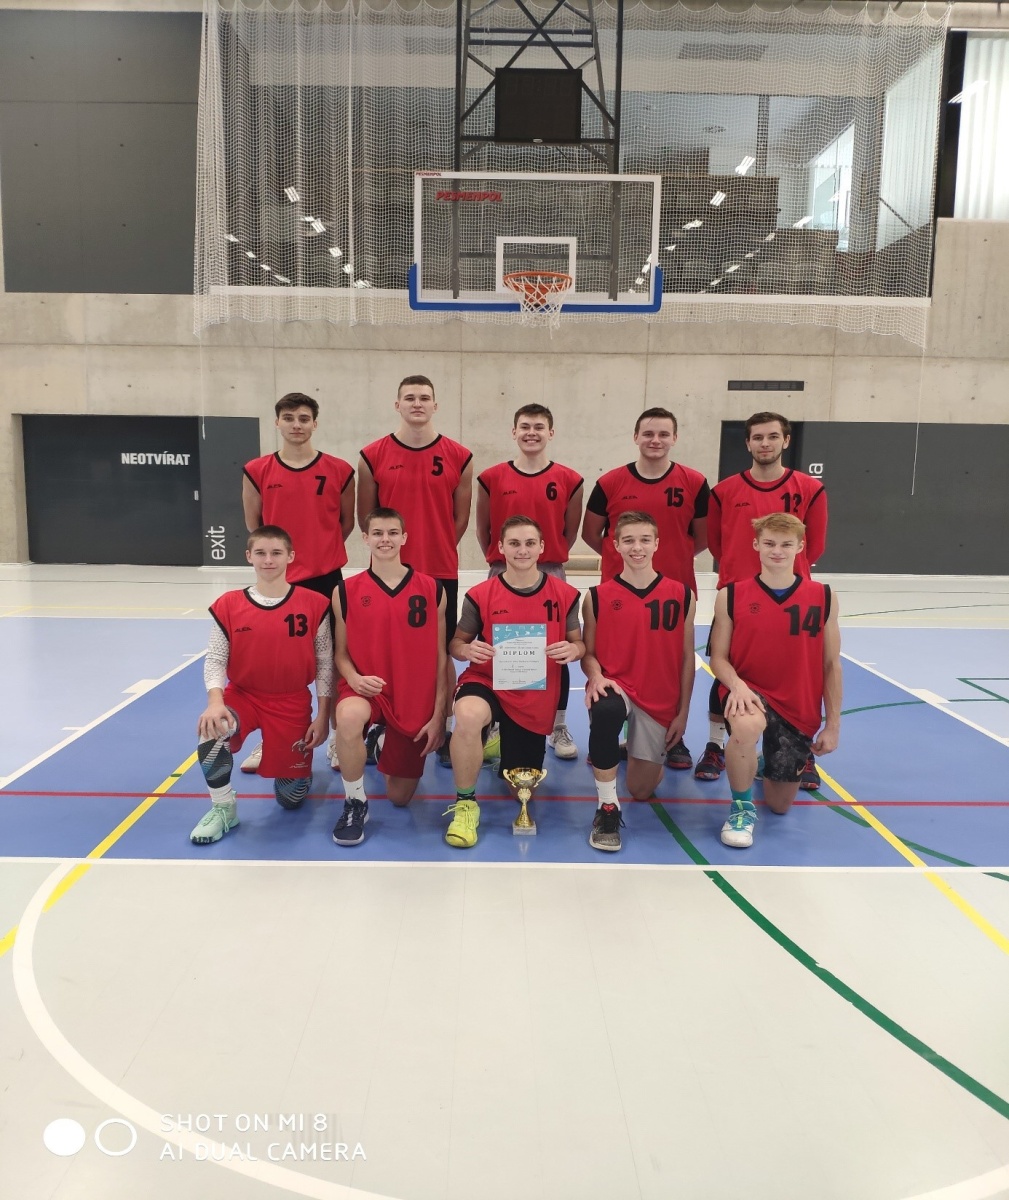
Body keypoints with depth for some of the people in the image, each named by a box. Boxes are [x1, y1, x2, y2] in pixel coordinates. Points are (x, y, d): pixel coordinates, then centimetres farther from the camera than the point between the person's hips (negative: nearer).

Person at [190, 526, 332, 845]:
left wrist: (322, 715, -6)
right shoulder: (228, 605, -7)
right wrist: (215, 700, -24)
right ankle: (223, 809, -9)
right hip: (243, 695, 1)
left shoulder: (314, 604, -9)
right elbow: (215, 659, -5)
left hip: (293, 703, 0)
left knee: (292, 798, 2)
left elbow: (324, 662, -4)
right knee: (211, 733, -34)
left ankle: (296, 766, 41)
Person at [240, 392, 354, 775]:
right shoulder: (257, 471, 0)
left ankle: (338, 739, 19)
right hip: (276, 580, 1)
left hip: (326, 579, -1)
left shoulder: (339, 470, -2)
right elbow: (253, 526, 10)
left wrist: (322, 552, 6)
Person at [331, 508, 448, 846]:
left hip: (415, 699, 1)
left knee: (400, 798, 7)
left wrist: (438, 716, -5)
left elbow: (439, 657, -2)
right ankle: (355, 804, -13)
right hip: (366, 689, -1)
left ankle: (385, 745, 42)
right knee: (349, 717, -40)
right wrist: (354, 678, -21)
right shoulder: (346, 591, -3)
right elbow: (341, 653, 2)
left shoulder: (432, 589, -4)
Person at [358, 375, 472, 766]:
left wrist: (438, 549, 3)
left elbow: (461, 516, 6)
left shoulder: (459, 457, 0)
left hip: (441, 572, 0)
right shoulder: (373, 456, 0)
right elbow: (365, 517, 6)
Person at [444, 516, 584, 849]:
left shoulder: (565, 594, -5)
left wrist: (573, 650, -19)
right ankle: (465, 804, -16)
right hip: (488, 683, -2)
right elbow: (456, 643, 1)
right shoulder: (480, 595, -8)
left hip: (537, 699, 2)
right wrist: (468, 650, -23)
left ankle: (505, 751, 50)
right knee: (468, 715, -40)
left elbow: (578, 642, 5)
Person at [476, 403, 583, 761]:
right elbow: (483, 530, 7)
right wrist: (500, 561, 8)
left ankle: (559, 728, 18)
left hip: (551, 576, 0)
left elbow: (570, 532, 8)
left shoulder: (569, 480, -1)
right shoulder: (491, 478, -1)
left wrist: (548, 559, 7)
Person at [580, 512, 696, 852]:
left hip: (660, 702, 2)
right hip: (616, 687, -2)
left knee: (642, 790, 6)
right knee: (605, 710, -41)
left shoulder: (681, 595, -1)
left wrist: (682, 713, 1)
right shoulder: (598, 597, -4)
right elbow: (589, 652, 0)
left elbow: (686, 658, 3)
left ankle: (650, 756, 46)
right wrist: (596, 677, -22)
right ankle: (607, 807, -24)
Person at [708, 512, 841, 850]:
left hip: (799, 708, 2)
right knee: (747, 726, -41)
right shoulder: (731, 596, -7)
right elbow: (718, 658, -3)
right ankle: (741, 807, -13)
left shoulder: (823, 597, -3)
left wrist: (832, 724, 0)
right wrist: (737, 685, -25)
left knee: (779, 805, 10)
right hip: (750, 693, -2)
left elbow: (831, 664, 1)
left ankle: (770, 765, 48)